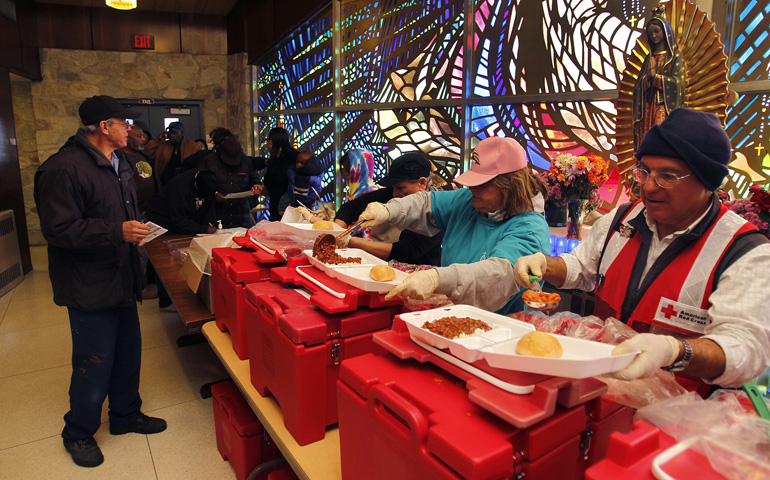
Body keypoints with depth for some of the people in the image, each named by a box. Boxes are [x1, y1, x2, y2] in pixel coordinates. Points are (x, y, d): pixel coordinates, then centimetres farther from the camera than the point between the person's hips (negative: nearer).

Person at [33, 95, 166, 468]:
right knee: (94, 364, 4)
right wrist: (117, 232, -26)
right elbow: (58, 229, -22)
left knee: (128, 353, 18)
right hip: (90, 287, -9)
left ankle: (126, 414, 38)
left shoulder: (117, 163, 12)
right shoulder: (64, 168, -19)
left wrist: (136, 228, 9)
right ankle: (78, 434, 28)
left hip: (121, 280, 9)